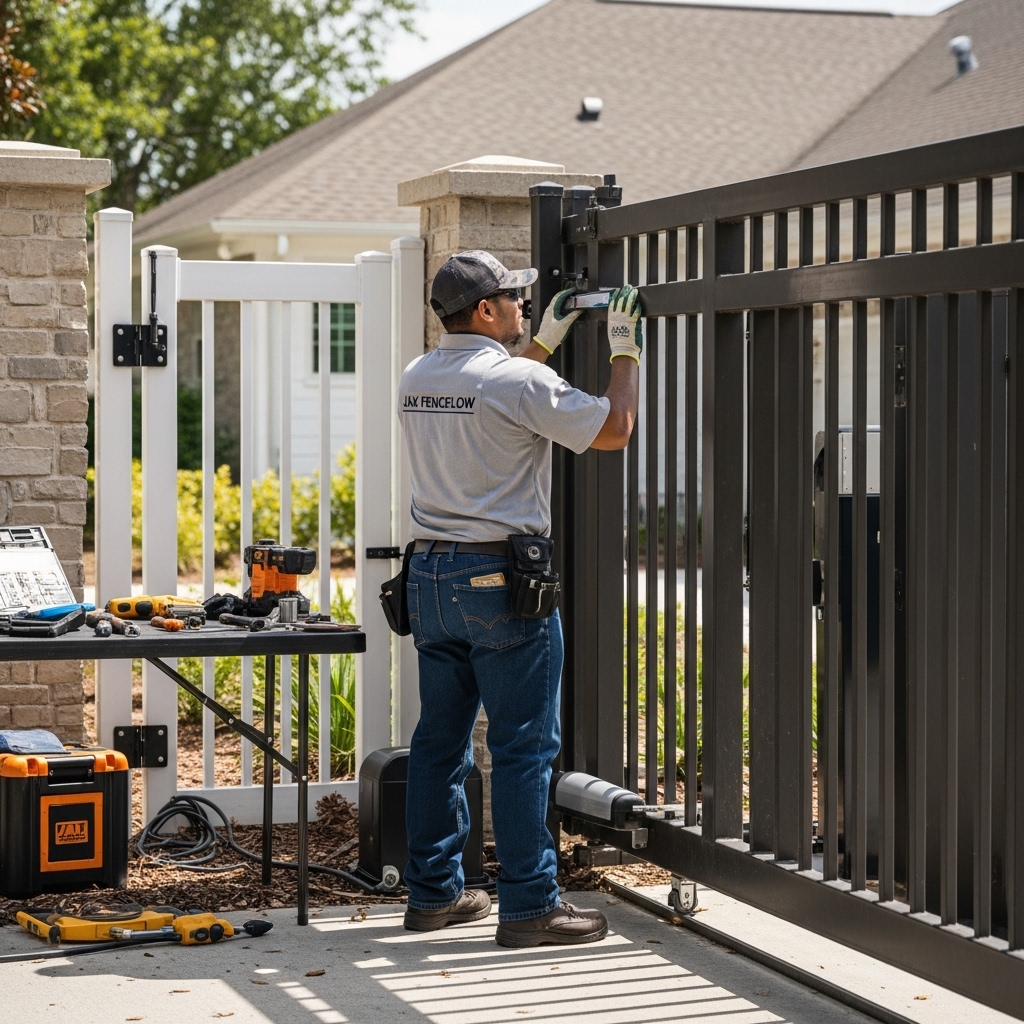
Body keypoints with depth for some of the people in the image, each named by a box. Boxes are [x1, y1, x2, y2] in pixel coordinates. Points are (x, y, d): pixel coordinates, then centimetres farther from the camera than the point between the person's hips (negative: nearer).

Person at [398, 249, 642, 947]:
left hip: (430, 575, 8)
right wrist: (626, 351, 5)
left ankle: (434, 892, 20)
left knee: (440, 739, 13)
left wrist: (545, 343, 29)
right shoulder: (522, 381, -14)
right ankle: (529, 905, 0)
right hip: (500, 577, -8)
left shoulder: (417, 381, 9)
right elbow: (613, 430, -8)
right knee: (524, 745, -2)